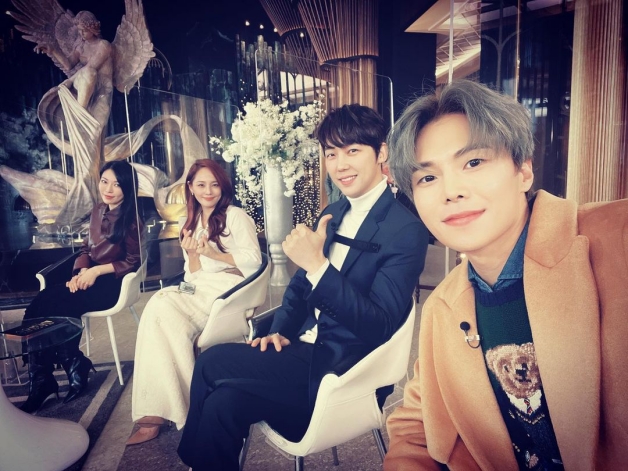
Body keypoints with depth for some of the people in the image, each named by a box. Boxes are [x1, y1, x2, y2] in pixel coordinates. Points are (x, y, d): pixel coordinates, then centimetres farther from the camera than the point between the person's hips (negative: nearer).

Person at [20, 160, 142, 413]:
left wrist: (96, 271, -18)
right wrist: (80, 272, -6)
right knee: (40, 305, -17)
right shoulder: (98, 211, 13)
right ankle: (41, 382, -14)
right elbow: (86, 248, 14)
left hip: (113, 282, -7)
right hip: (90, 277, 7)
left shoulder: (131, 219, -9)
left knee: (57, 307, -24)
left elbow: (133, 262, -10)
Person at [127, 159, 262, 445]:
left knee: (162, 307, -25)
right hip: (200, 290, 6)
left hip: (228, 288, -5)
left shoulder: (236, 216, 0)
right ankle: (157, 411, -16)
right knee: (165, 317, -25)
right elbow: (192, 275, 16)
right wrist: (192, 255, -5)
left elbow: (253, 260, -9)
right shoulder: (191, 224, 19)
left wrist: (213, 254, -17)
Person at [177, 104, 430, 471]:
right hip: (305, 348, 6)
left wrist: (317, 265, -28)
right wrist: (280, 330, -3)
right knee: (224, 401, -16)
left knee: (213, 363, -13)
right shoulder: (333, 214, 9)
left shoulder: (407, 229, -14)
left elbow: (381, 327, -20)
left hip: (345, 372, -6)